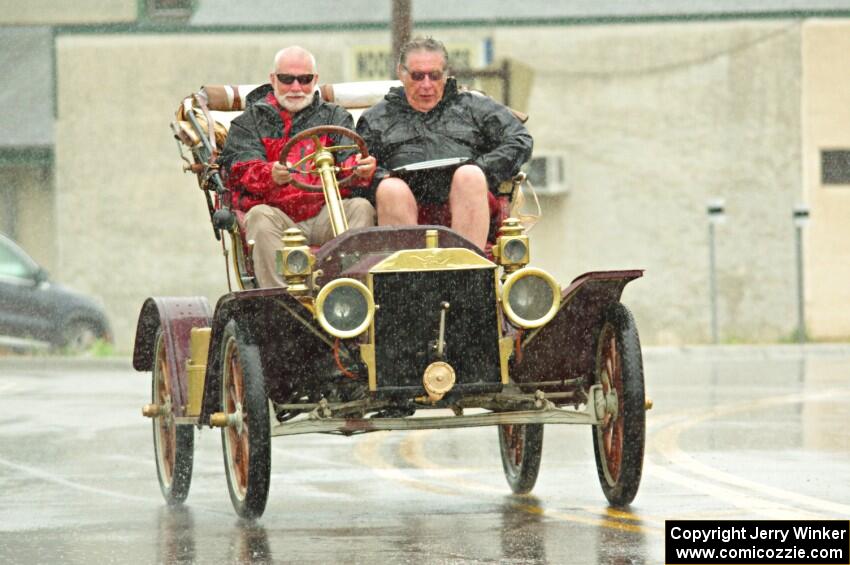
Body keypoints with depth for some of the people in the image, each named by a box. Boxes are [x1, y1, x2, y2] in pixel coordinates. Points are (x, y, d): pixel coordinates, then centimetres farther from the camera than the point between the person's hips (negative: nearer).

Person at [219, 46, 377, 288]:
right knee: (260, 215, -33)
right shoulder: (250, 122, 16)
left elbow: (350, 159, 3)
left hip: (325, 216, 1)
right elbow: (241, 170, -2)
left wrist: (361, 170, -24)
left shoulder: (335, 117, 21)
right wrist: (271, 176, -27)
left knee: (361, 208, -26)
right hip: (279, 216, -1)